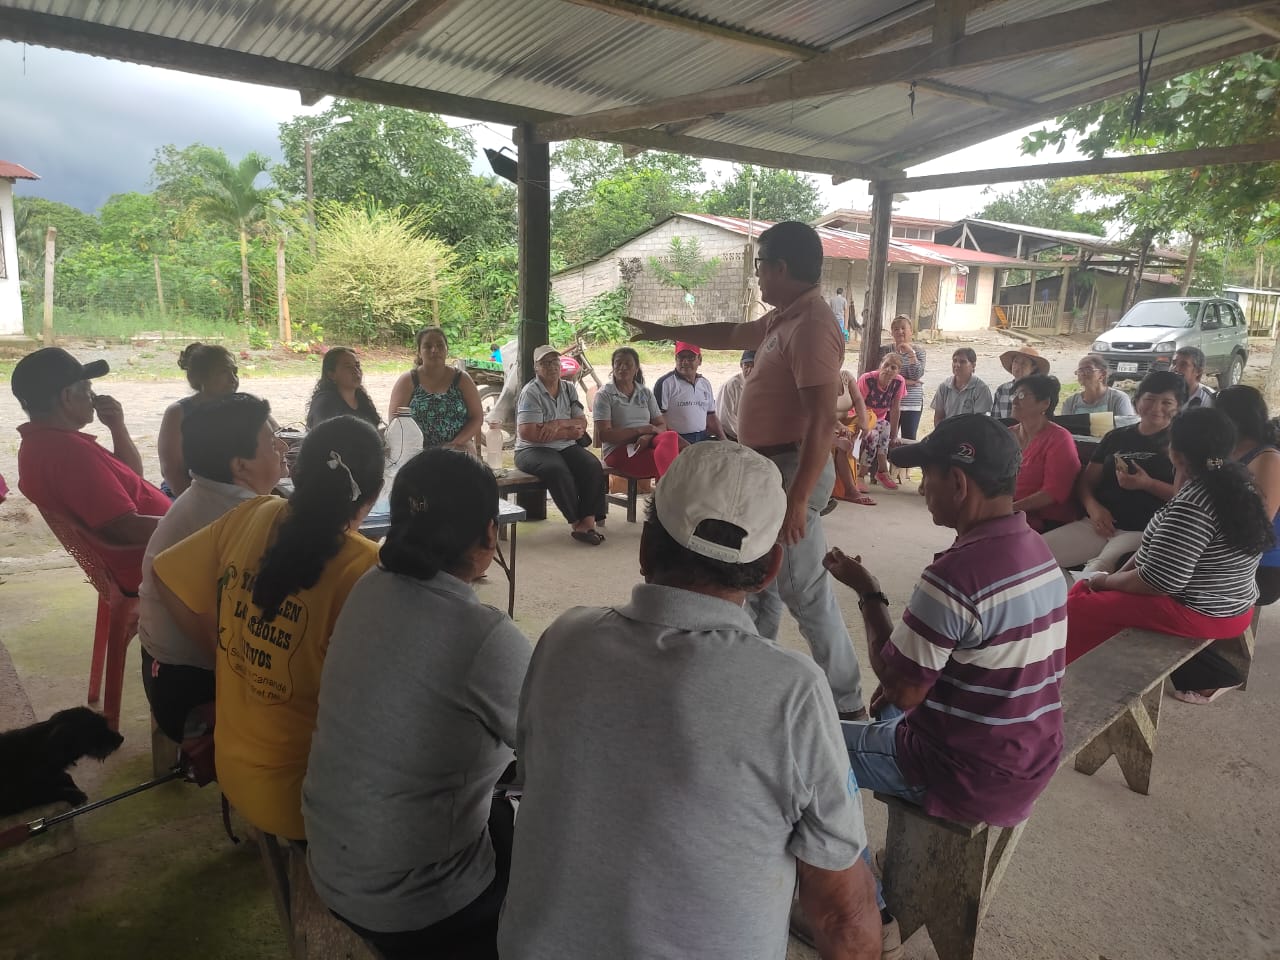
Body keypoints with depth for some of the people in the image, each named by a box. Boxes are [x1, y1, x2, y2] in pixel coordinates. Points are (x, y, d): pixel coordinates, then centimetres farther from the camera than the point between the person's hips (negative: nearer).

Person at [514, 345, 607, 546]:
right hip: (533, 450, -5)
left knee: (593, 466, -23)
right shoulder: (530, 392, -8)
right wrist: (567, 432, -10)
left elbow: (582, 423, 5)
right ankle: (576, 522, -21)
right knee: (558, 470, -35)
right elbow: (527, 433, -18)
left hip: (566, 447, 5)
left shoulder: (569, 389, 12)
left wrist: (558, 424, -17)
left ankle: (588, 520, -23)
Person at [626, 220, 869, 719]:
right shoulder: (783, 318, 12)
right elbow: (731, 334, 30)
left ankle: (845, 704, 11)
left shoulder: (811, 325, -20)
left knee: (805, 591, -3)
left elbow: (822, 422, -26)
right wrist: (664, 331, 36)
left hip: (791, 470, -11)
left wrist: (798, 498, -28)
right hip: (768, 468, 11)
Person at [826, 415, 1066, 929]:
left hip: (969, 776, -8)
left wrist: (867, 592, -11)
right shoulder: (1037, 551, 0)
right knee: (892, 715, 32)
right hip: (1031, 764, 9)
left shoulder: (955, 574, -29)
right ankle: (899, 863, 41)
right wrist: (910, 680, 11)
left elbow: (900, 689, -20)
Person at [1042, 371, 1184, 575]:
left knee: (1096, 571, -34)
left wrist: (1147, 484, -15)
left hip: (1143, 531, -5)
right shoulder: (1116, 437, 18)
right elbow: (1086, 482, 17)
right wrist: (1093, 506, -3)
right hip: (1100, 524, 5)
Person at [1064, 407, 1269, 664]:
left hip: (1198, 615, -10)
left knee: (1074, 610, -5)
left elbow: (1158, 581, -27)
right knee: (1083, 590, 15)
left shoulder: (1192, 504, -27)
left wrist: (1106, 581, -12)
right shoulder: (1235, 481, 5)